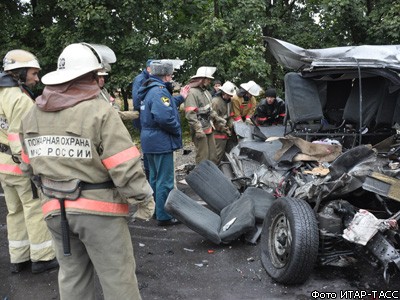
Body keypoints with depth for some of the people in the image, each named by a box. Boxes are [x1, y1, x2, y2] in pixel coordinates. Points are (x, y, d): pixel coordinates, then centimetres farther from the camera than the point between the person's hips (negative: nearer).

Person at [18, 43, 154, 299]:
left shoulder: (33, 115, 7)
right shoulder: (100, 111, -15)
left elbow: (29, 165, 14)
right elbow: (125, 167, -19)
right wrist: (144, 200, -6)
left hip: (55, 210, 7)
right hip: (98, 209, -6)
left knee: (72, 276, 20)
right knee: (118, 279, 8)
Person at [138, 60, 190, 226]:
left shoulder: (150, 90, 13)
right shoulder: (159, 91, -19)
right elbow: (164, 118, -31)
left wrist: (180, 98, 25)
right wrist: (177, 131, -15)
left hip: (150, 141, 11)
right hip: (161, 142, -10)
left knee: (155, 178, 19)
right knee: (165, 181, -2)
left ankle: (157, 210, 31)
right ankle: (164, 216, 4)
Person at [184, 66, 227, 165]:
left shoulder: (206, 92, 16)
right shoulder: (192, 93, -15)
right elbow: (190, 114, -22)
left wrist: (218, 119, 21)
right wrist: (198, 129, -25)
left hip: (209, 128, 9)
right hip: (200, 131, -9)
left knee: (213, 155, 16)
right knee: (203, 157, -5)